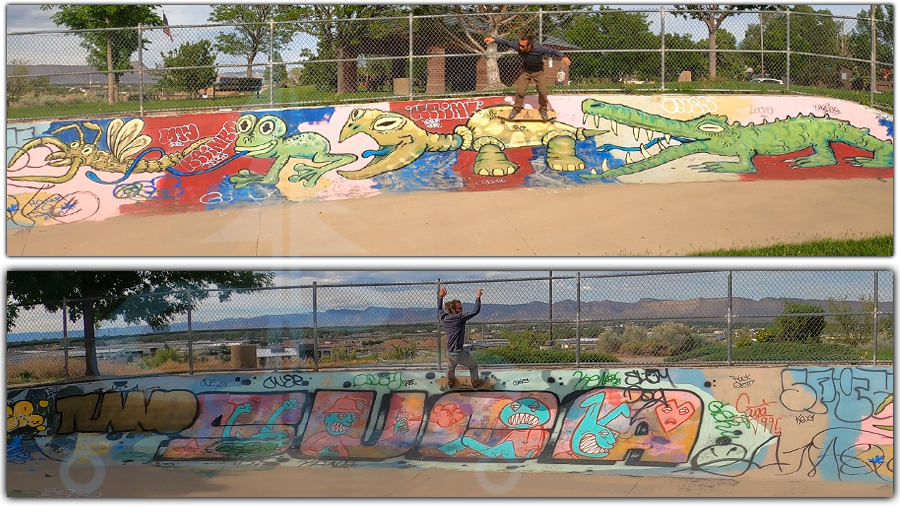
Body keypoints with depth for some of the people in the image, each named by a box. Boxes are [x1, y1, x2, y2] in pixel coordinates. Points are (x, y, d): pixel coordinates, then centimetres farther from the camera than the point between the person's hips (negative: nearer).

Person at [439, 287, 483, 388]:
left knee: (450, 367, 36)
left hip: (449, 353, 6)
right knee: (473, 366, 21)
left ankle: (450, 382, 56)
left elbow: (439, 309, 24)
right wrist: (478, 297, -11)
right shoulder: (459, 318, -19)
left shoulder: (444, 318, 1)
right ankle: (475, 383, 36)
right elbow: (476, 311, -21)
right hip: (459, 353, -6)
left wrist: (440, 296, 32)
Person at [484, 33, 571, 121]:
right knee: (520, 91, -1)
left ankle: (543, 110, 25)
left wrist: (563, 56, -47)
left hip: (538, 72, -2)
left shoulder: (539, 49, -38)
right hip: (526, 71, 2)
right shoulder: (518, 46, -30)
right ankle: (516, 109, 24)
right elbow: (507, 43, -14)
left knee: (542, 92, -2)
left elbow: (552, 51, -30)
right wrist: (493, 40, -15)